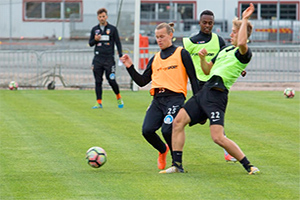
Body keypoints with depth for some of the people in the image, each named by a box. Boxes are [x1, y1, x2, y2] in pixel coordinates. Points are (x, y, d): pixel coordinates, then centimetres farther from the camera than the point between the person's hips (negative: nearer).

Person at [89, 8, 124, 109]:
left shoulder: (112, 29, 4)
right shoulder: (94, 29, 11)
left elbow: (118, 43, 4)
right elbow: (90, 43, 16)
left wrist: (120, 56, -6)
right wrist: (95, 40, -7)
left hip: (109, 58, -3)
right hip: (97, 59, 3)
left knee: (111, 80, -7)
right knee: (98, 81, 1)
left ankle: (119, 98, 16)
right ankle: (99, 102, 5)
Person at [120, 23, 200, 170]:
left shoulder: (181, 54, 7)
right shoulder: (155, 59, 21)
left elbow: (193, 78, 5)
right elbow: (142, 81, 20)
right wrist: (130, 67, 8)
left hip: (175, 98, -5)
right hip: (158, 99, 5)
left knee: (167, 130, -24)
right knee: (147, 130, -14)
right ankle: (163, 150, 19)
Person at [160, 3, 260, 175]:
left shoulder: (244, 53, -6)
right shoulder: (225, 50, 23)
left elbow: (242, 43, -32)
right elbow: (208, 70, 29)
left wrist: (245, 20, -24)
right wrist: (203, 58, 8)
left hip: (217, 94, -9)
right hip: (205, 91, 9)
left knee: (218, 137, -18)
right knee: (178, 121, 2)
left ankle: (249, 166, -6)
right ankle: (177, 165, 6)